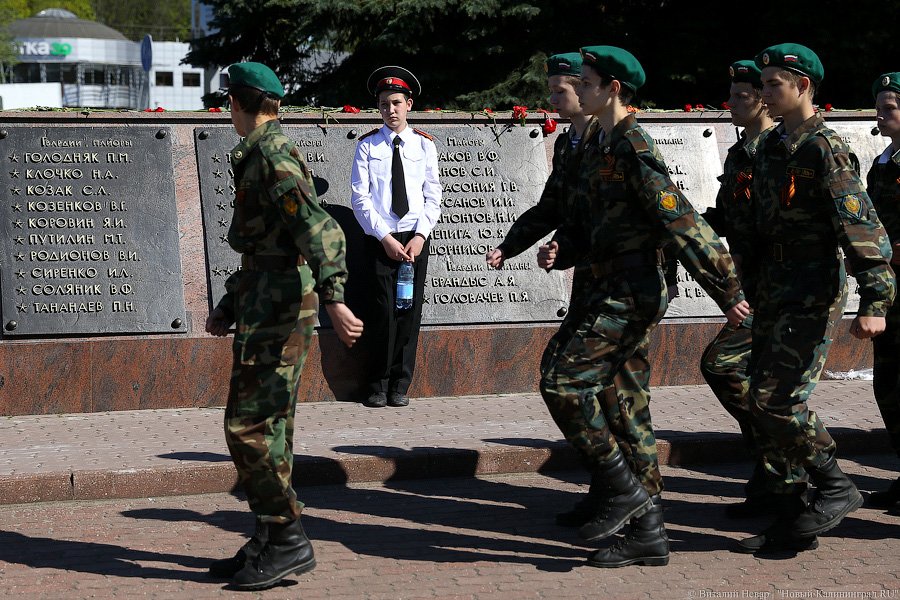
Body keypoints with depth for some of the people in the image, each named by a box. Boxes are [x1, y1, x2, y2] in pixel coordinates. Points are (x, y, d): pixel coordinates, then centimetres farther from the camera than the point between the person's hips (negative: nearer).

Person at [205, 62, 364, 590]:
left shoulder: (273, 157, -13)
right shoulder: (258, 158, 18)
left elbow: (320, 230, -24)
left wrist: (335, 299, -33)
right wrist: (229, 307, 27)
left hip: (280, 305, -10)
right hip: (268, 304, 10)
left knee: (249, 425, -8)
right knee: (267, 426, 12)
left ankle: (288, 540, -2)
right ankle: (272, 542, 18)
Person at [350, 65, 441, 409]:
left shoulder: (424, 144, 7)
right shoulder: (367, 145, 2)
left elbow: (433, 196, 6)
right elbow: (360, 197, -2)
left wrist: (420, 235, -6)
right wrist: (385, 237, -9)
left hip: (415, 238, 2)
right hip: (380, 238, -2)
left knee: (410, 310, 1)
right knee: (384, 310, -7)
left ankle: (400, 386, 11)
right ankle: (377, 387, 4)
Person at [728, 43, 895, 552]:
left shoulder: (825, 150, -13)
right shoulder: (771, 147, 13)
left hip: (814, 293, -9)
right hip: (774, 289, 9)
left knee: (777, 400, -13)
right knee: (764, 402, 8)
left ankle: (836, 488, 6)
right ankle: (795, 512, 18)